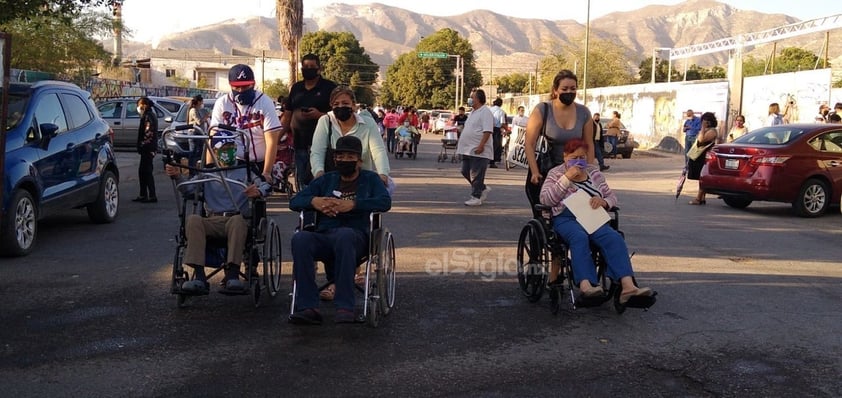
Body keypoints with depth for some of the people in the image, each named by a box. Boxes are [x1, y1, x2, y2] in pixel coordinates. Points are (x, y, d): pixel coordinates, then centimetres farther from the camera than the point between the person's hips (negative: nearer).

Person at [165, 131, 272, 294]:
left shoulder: (245, 170, 19)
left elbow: (266, 186, 7)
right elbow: (188, 188, 5)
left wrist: (258, 192, -17)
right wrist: (177, 176, -16)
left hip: (236, 219, -1)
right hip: (212, 222, 2)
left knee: (238, 220, -37)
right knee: (193, 219, -31)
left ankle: (232, 275, -44)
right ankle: (199, 277, -38)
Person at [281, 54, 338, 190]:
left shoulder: (329, 88, -1)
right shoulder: (296, 88, 16)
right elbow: (287, 115, 18)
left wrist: (319, 115, -20)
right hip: (300, 144, 6)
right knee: (301, 185, 11)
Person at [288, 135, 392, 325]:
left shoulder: (370, 179, 19)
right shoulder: (326, 180, 27)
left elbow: (385, 202, -2)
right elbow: (294, 202, 19)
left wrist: (352, 204, -13)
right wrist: (313, 201, -4)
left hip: (356, 236, -3)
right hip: (323, 237, 3)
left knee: (344, 235, -40)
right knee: (300, 238, -31)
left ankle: (345, 307, -41)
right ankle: (308, 307, -35)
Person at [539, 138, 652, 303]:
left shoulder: (594, 172, 23)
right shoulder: (556, 173, 13)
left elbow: (612, 196, 23)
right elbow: (545, 199, -2)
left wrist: (603, 201, -2)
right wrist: (566, 178, -8)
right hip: (566, 218, -3)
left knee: (614, 238, -27)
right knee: (579, 237, -37)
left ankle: (628, 286, -39)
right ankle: (585, 284, -52)